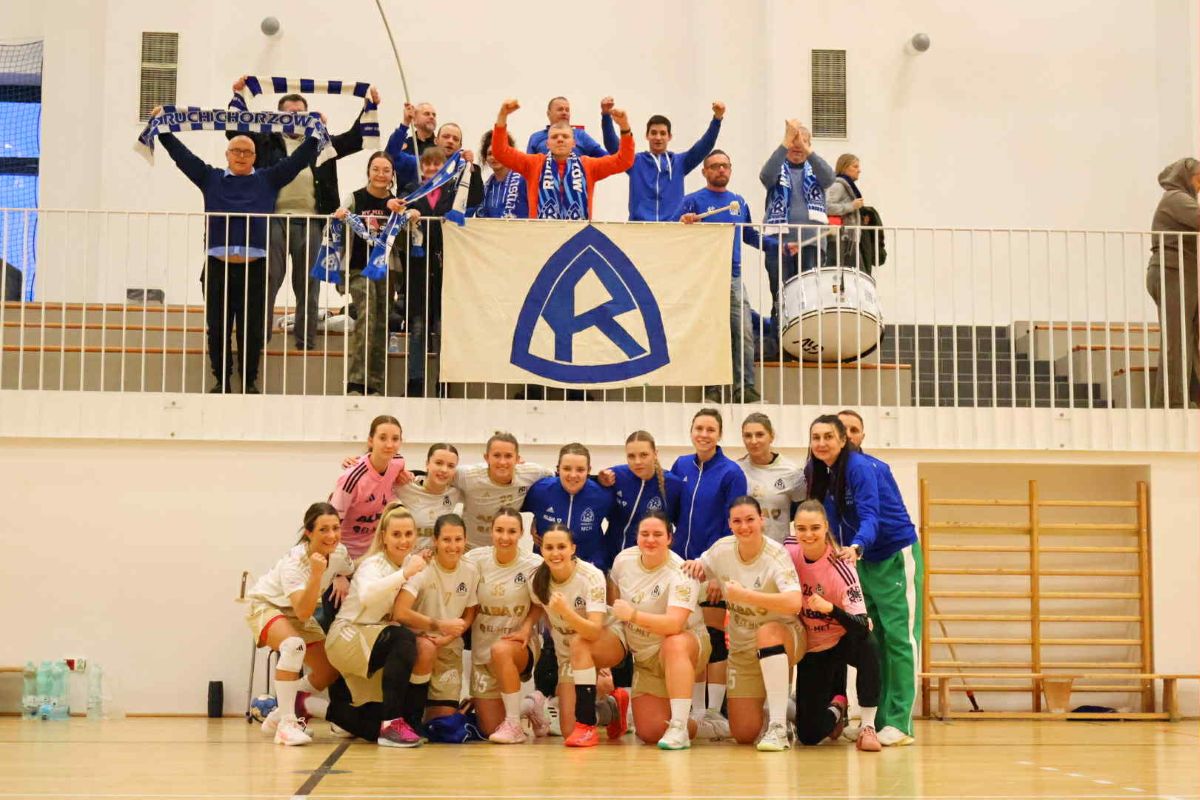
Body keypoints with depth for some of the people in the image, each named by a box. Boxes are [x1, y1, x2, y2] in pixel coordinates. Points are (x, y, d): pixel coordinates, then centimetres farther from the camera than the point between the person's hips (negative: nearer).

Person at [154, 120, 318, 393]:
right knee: (217, 328, 4)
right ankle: (222, 380, 14)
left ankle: (250, 382, 12)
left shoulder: (268, 180, 13)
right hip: (218, 266, 1)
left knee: (252, 329, 2)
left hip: (254, 268, -1)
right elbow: (182, 155, 11)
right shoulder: (210, 178, 14)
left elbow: (298, 159, 9)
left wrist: (315, 135, 2)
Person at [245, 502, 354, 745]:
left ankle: (280, 715, 21)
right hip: (265, 605, -7)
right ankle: (286, 723, -32)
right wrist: (316, 574, -54)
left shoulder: (340, 553, -16)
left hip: (297, 611, 7)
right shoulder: (294, 562, -33)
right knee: (294, 645, -37)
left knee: (329, 673, 1)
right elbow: (303, 613, -46)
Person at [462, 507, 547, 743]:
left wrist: (526, 628, -13)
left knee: (501, 650, -41)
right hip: (482, 649, 3)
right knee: (490, 729, -1)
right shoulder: (477, 559, -4)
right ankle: (530, 707, 33)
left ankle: (514, 724, -25)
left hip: (520, 645, -3)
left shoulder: (533, 565, -7)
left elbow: (539, 604, 4)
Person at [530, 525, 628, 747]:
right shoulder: (539, 579, -13)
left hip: (608, 642, -4)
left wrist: (566, 611, -50)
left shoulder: (591, 576, -25)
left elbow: (594, 631, -36)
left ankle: (587, 726, -30)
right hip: (567, 656, 4)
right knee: (569, 732, -8)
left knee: (578, 642, -39)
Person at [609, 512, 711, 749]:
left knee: (674, 644, -43)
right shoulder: (623, 560, -6)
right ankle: (695, 724, 25)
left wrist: (633, 615, -47)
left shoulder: (680, 574, -23)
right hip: (645, 659, 5)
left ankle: (679, 728, -37)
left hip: (687, 645, -5)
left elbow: (674, 624, -37)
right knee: (650, 733, -8)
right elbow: (616, 592, 18)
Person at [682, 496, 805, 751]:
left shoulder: (776, 555, -21)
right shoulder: (722, 549, -7)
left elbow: (794, 603, -36)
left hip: (784, 639, -4)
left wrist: (745, 595, -36)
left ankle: (778, 728, -34)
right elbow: (700, 573, 14)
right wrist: (695, 565, -10)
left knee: (767, 632, -42)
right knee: (744, 734, -3)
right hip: (742, 648, 4)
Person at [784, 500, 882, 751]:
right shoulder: (789, 550, -15)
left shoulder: (841, 567, -27)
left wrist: (830, 608, -48)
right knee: (809, 735, -6)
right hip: (813, 650, 3)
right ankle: (837, 706, 31)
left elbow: (862, 626, -34)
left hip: (844, 641, -3)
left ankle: (868, 726, -23)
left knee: (867, 644, -41)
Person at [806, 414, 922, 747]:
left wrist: (856, 547, -45)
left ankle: (899, 724, -8)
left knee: (898, 637, -8)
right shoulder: (821, 474, 3)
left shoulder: (859, 467, -19)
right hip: (863, 561, 7)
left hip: (897, 556, -7)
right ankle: (877, 719, 9)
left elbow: (870, 515, -30)